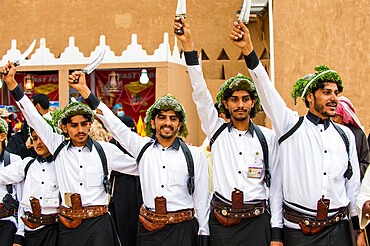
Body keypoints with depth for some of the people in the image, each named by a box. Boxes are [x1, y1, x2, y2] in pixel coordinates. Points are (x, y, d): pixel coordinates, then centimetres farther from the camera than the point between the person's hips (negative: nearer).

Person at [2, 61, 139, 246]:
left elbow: (137, 166, 17)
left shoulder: (105, 150, 6)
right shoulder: (58, 146, 7)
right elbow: (34, 118, 7)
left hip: (97, 224, -1)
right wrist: (11, 83, 4)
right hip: (67, 226, 1)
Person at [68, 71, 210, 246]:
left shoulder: (194, 155, 1)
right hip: (148, 230, 2)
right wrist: (84, 89, 0)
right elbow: (114, 124, 5)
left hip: (182, 231, -1)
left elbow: (201, 199, 3)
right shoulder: (142, 147, 6)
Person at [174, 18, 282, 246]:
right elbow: (201, 93, -5)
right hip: (222, 224, 1)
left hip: (256, 224, 0)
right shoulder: (217, 130, 5)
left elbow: (275, 185, 4)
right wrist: (188, 44, -14)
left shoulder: (268, 137, 4)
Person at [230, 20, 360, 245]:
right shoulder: (292, 125, -1)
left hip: (338, 228, 3)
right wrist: (248, 49, -25)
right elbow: (266, 89, -13)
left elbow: (353, 183, 14)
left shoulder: (346, 135, 9)